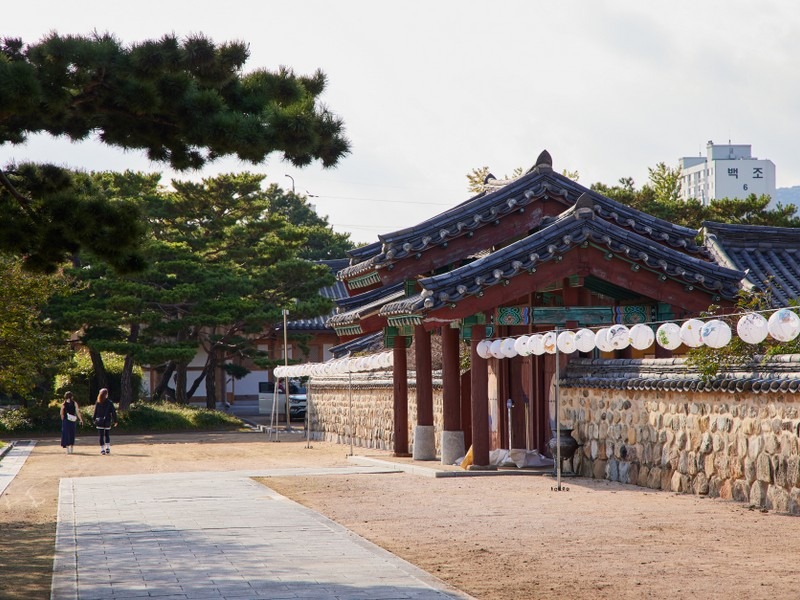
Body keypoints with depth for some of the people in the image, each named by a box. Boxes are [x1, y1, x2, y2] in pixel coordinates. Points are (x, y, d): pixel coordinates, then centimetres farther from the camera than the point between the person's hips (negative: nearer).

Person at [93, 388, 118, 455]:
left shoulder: (97, 403, -1)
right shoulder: (109, 403, -7)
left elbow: (95, 412, 3)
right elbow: (113, 412, -5)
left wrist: (95, 420, 11)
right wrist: (115, 421, 2)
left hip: (99, 422, 1)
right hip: (107, 421, -1)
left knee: (101, 436, 4)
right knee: (107, 435, 14)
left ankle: (102, 449, 2)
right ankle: (107, 448, 8)